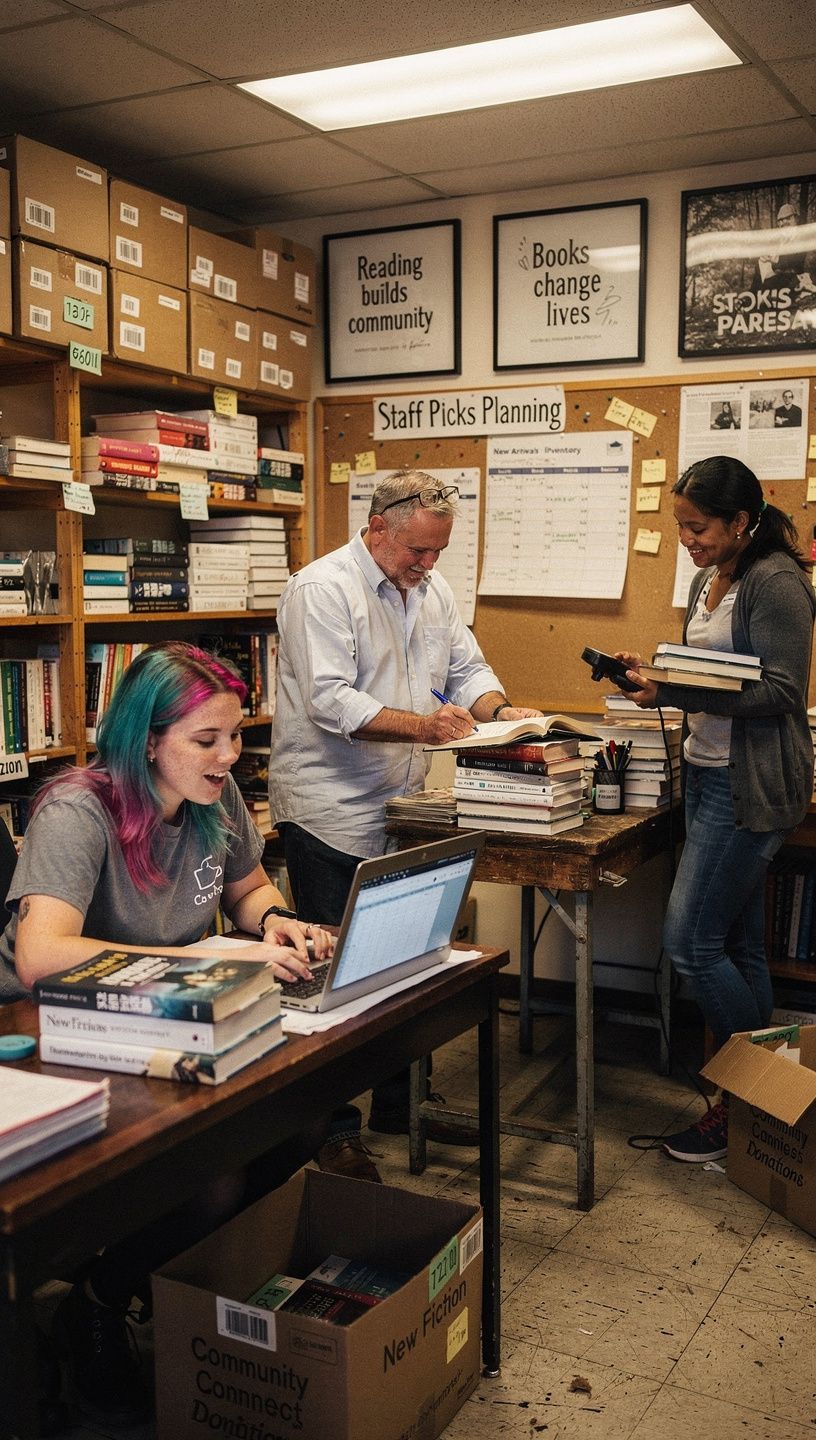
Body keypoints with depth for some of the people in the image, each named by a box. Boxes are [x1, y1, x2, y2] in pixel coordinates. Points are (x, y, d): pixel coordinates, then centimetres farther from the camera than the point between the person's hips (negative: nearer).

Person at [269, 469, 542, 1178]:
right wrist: (421, 725, -30)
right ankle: (332, 1128, 14)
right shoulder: (323, 588, -14)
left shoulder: (432, 588, 11)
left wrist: (501, 710, -7)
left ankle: (397, 1102, 31)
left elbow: (467, 668, 13)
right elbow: (330, 701, -22)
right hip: (330, 814, -8)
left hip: (402, 808, 8)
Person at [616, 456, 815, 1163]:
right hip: (708, 773, 9)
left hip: (752, 785, -9)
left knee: (691, 942, -8)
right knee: (740, 946, 13)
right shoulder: (709, 580, 14)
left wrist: (672, 692, -24)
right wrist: (653, 674, 3)